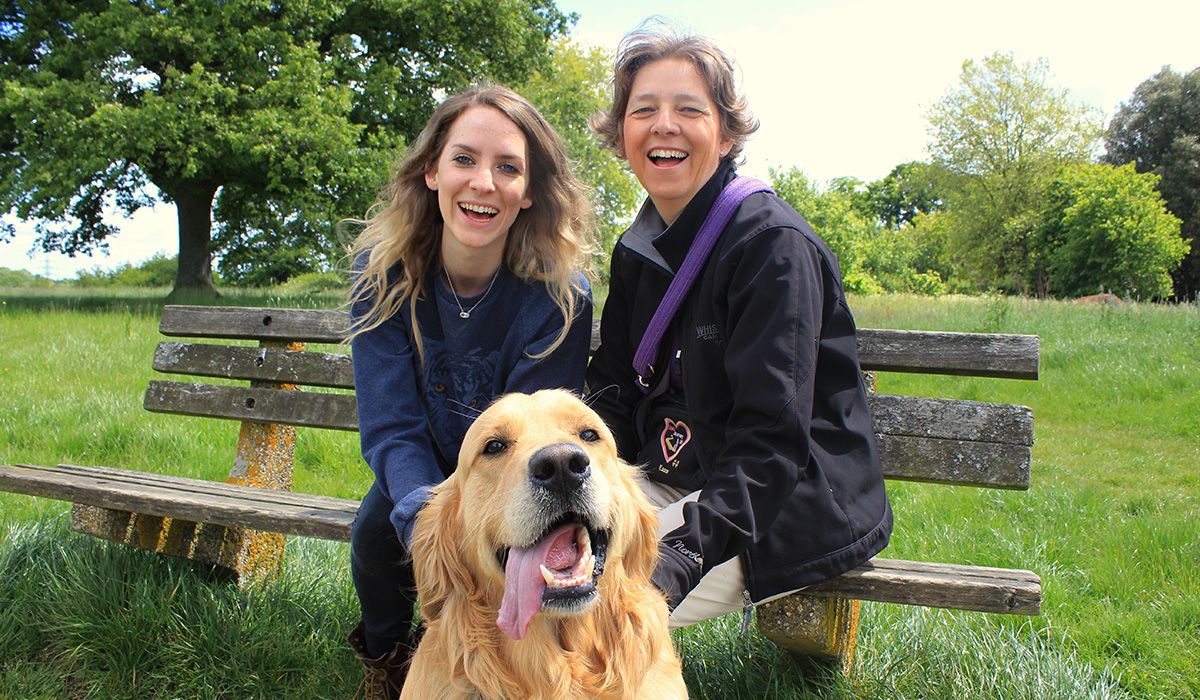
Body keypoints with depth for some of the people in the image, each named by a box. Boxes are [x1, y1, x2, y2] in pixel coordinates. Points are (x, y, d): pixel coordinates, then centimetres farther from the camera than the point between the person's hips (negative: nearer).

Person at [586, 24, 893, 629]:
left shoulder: (773, 243, -16)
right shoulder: (637, 252, 7)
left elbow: (773, 433, -23)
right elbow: (613, 396, 5)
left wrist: (689, 549, -34)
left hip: (792, 505, -6)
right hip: (672, 480, 7)